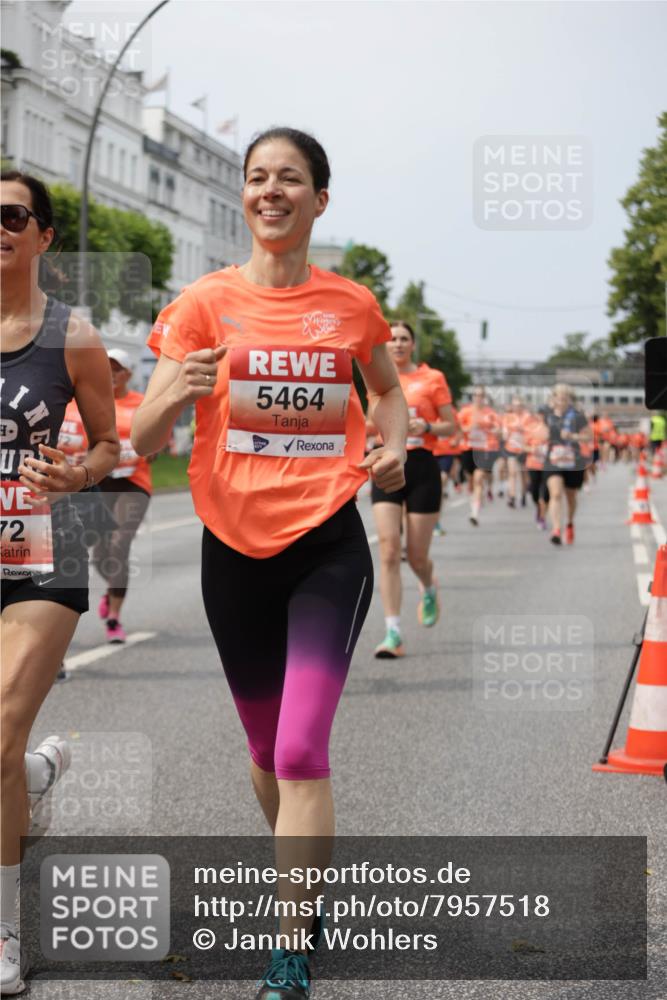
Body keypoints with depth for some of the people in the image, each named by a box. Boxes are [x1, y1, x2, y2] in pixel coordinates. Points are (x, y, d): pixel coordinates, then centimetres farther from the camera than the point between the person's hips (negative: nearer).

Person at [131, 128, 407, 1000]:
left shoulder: (352, 305, 2)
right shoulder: (207, 302, -2)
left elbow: (388, 389, 22)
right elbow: (143, 440, -6)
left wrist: (395, 448, 0)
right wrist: (178, 392, -28)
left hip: (329, 542, -1)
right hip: (236, 545, 2)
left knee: (302, 750, -13)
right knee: (267, 748, 16)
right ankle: (307, 884, 42)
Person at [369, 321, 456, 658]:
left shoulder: (432, 378, 0)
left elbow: (451, 425, 1)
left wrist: (426, 427, -17)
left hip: (422, 468, -2)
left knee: (416, 555, 3)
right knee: (388, 550, -11)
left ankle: (429, 590, 41)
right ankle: (393, 634, -12)